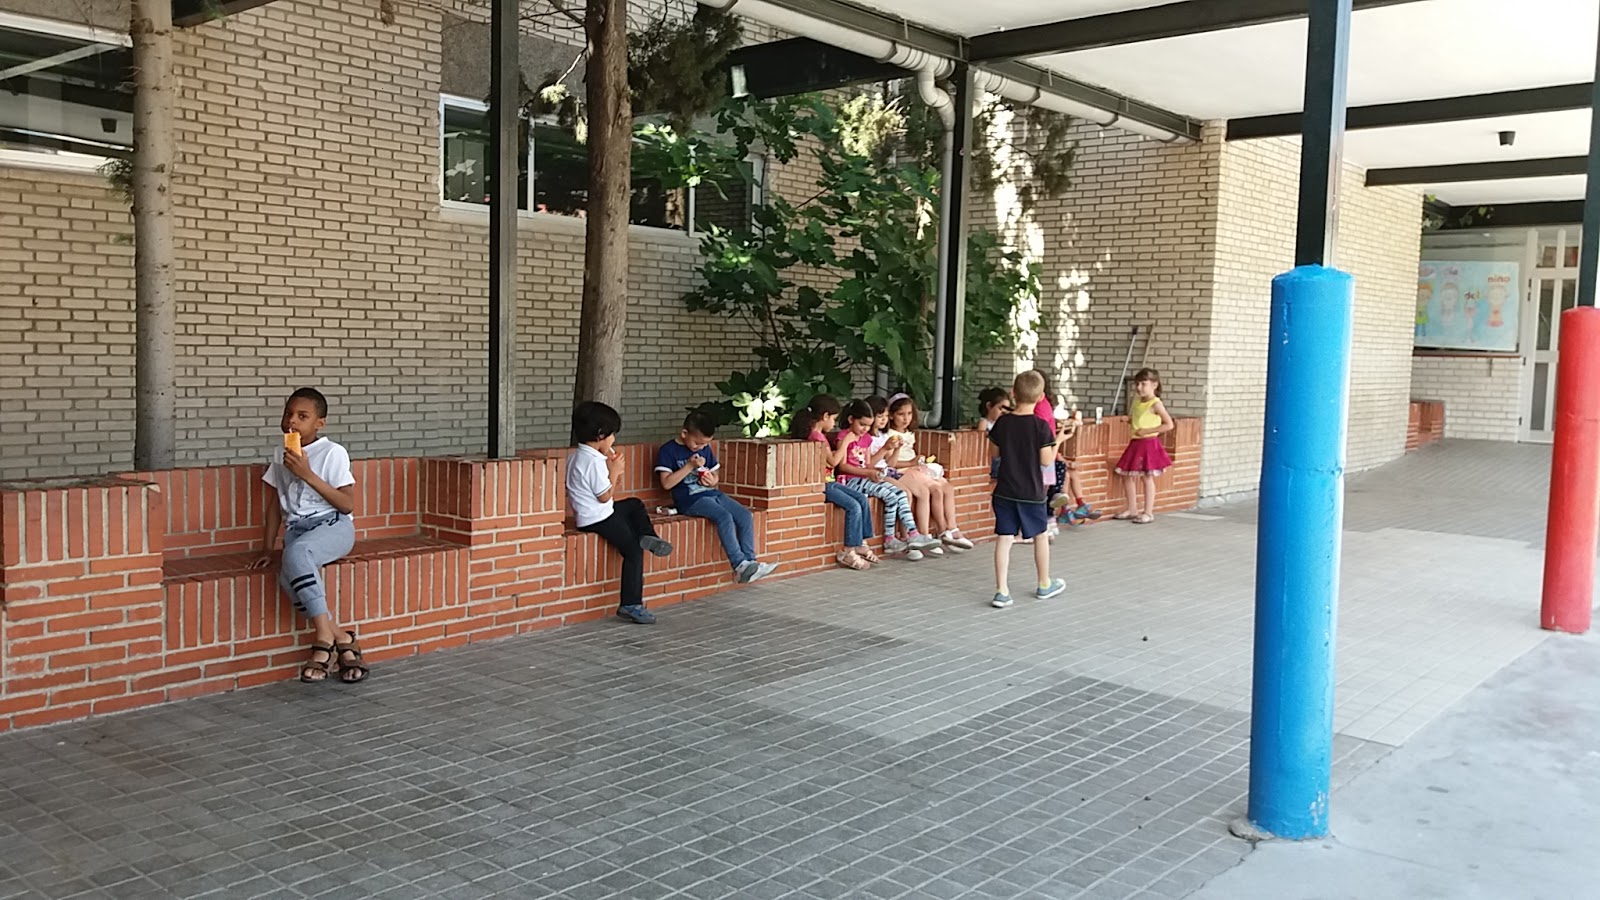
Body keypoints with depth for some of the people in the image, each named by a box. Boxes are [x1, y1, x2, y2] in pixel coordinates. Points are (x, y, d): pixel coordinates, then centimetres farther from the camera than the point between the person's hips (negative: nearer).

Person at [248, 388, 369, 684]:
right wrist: (266, 550, 13)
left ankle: (324, 638, -26)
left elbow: (347, 505, -11)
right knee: (287, 576, -28)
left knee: (295, 552, -36)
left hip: (332, 525, -5)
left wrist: (308, 475, -17)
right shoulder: (280, 454, 13)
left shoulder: (332, 453, -5)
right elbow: (276, 503, 19)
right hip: (296, 529, 5)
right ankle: (341, 639, -19)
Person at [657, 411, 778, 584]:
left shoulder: (706, 449, 15)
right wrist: (690, 466, -16)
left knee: (745, 516, -13)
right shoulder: (668, 450, -5)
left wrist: (712, 480, -3)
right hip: (690, 500, -7)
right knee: (724, 517, -30)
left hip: (712, 493, 7)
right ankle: (739, 564, -29)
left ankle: (749, 561, -13)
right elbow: (666, 483, -12)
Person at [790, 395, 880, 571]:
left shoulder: (818, 434, 17)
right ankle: (848, 552, -14)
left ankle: (861, 543, 4)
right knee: (853, 506, -20)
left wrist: (841, 450, 8)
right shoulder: (816, 435, -15)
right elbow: (833, 461, -17)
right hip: (821, 484, -10)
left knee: (862, 498, 2)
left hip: (829, 481, 10)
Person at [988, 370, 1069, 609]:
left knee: (1004, 538, 3)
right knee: (1040, 536, 16)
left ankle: (1002, 591, -2)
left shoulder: (1002, 422, -2)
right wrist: (1057, 442, 3)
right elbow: (1046, 460, -11)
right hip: (1032, 492, -2)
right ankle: (1044, 585, 32)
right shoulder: (1040, 426, -13)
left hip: (1005, 491, 3)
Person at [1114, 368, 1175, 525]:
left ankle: (1148, 512, 6)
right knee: (1127, 476, 10)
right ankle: (1132, 510, 20)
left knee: (1147, 477, -2)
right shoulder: (1136, 400, 10)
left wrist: (1147, 430, -19)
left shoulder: (1155, 404, -12)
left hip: (1149, 443, -8)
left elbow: (1169, 424, -17)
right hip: (1135, 443, 8)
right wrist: (1130, 421, 10)